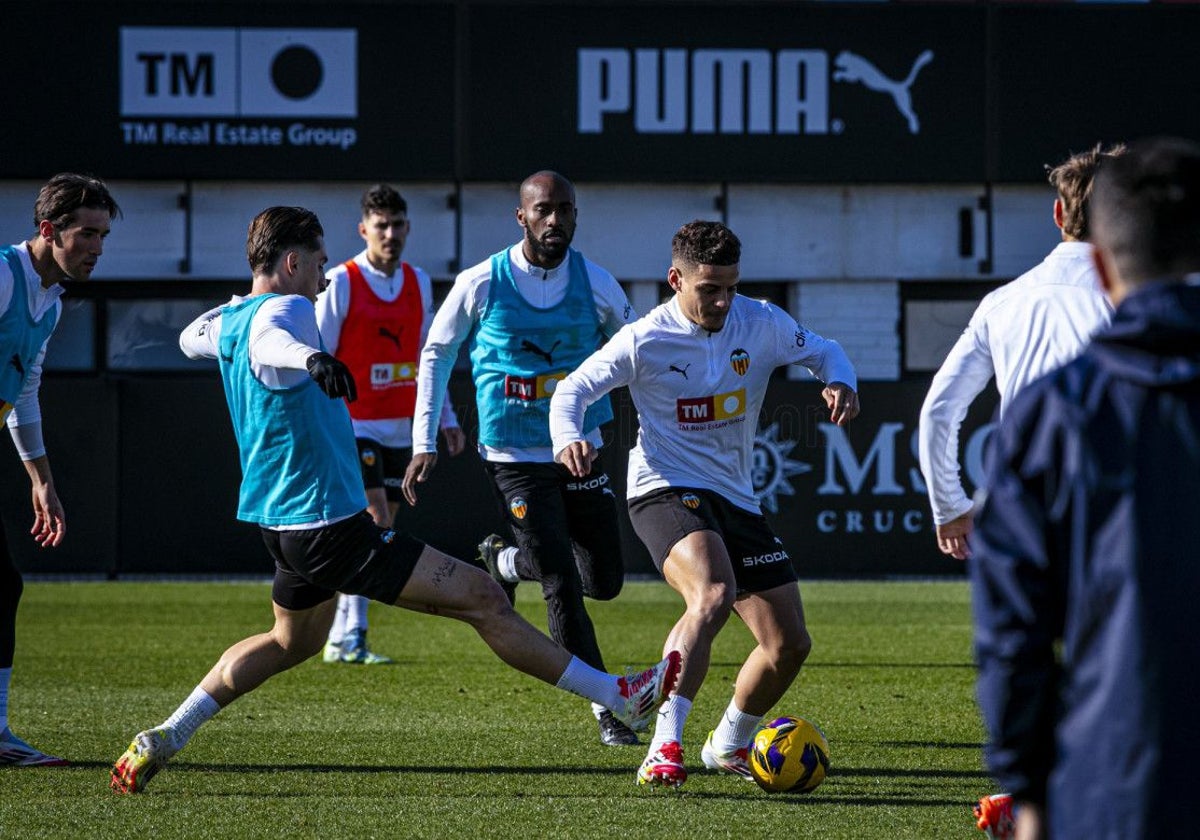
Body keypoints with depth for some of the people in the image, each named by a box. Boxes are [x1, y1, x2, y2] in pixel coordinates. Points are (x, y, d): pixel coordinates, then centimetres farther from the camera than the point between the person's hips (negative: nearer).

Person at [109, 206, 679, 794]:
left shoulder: (229, 318, 11)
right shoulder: (286, 308, -16)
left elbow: (191, 339, 34)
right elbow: (268, 342, -41)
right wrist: (310, 358, -61)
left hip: (282, 521, 10)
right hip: (331, 525, -10)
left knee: (292, 641, 31)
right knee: (482, 597, -8)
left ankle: (161, 741, 25)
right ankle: (619, 697, -8)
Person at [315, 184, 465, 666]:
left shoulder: (418, 283, 10)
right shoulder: (341, 283, -8)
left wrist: (445, 418, 18)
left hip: (401, 427, 6)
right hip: (355, 425, -6)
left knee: (379, 534, 6)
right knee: (375, 526, -17)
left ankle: (343, 639, 13)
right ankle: (351, 636, -15)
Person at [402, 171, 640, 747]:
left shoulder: (595, 283, -3)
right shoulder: (481, 284, -9)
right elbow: (435, 356, 3)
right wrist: (424, 443, -2)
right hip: (514, 458, -4)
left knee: (604, 583, 6)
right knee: (563, 588, -10)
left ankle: (505, 560, 34)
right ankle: (606, 710, 1)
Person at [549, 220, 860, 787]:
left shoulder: (760, 324, 0)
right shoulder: (644, 341, -10)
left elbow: (821, 351, 14)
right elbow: (572, 390, -2)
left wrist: (840, 382, -10)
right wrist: (568, 439, -24)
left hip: (737, 500, 6)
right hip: (666, 491, -6)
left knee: (790, 643, 6)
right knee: (713, 596, -36)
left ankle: (728, 745, 32)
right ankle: (664, 751, -38)